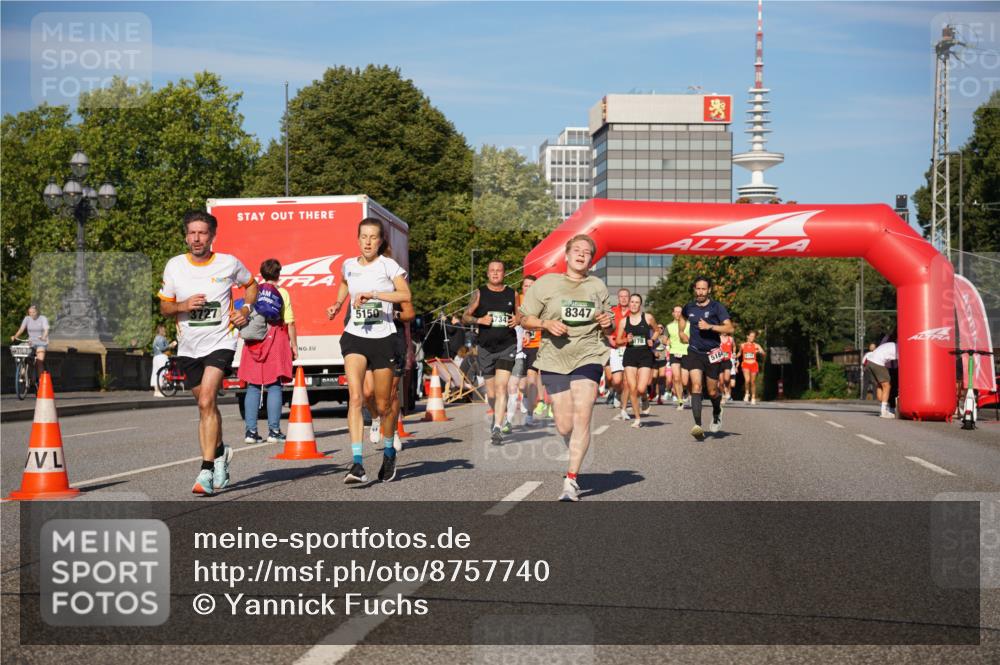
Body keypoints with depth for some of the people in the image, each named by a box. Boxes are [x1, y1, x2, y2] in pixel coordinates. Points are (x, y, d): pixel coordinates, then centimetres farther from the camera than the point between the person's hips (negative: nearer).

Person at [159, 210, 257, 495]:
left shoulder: (229, 263, -3)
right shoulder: (174, 266, 1)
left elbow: (251, 284, 16)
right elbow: (164, 307, 8)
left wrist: (246, 308, -2)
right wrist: (183, 305, -13)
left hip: (220, 342, -4)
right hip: (188, 347, 4)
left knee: (206, 401, -20)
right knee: (205, 405, 16)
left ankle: (207, 471, -18)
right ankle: (220, 452, 41)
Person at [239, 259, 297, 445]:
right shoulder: (282, 293, 1)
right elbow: (290, 322, -2)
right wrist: (294, 345, 3)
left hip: (254, 341, 2)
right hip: (276, 340, -2)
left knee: (253, 387, 5)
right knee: (274, 386, -1)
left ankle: (251, 431, 2)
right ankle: (274, 431, -4)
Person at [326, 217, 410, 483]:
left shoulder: (388, 265, -4)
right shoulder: (349, 265, 9)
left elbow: (405, 294, -21)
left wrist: (372, 294, -28)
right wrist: (338, 304, 20)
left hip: (383, 338, -2)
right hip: (354, 337, 2)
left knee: (383, 405, 7)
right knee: (355, 397, -17)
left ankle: (389, 453, 34)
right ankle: (357, 464, -23)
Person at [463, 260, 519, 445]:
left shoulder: (512, 294, 6)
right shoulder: (479, 293, 4)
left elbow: (520, 315, 17)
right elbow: (465, 317, 5)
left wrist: (517, 320, -6)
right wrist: (479, 320, -14)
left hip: (507, 346, -1)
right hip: (486, 347, 2)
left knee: (501, 385, -16)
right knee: (491, 390, 10)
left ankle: (497, 428, -21)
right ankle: (501, 417, 38)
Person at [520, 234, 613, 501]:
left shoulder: (598, 287, 13)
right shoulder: (546, 283, 4)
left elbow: (607, 331, 23)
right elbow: (525, 319, 5)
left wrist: (607, 325, -1)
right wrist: (546, 324, -13)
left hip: (588, 356, 0)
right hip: (554, 359, 0)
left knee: (582, 416, -16)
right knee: (565, 426, 0)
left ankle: (571, 480, -13)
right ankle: (576, 455, 34)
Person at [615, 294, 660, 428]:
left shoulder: (648, 317, 2)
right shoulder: (624, 321, 6)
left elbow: (657, 331, 17)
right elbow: (618, 341, 10)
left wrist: (652, 340, -1)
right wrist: (626, 340, -10)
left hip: (645, 355, -2)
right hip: (630, 355, 2)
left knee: (641, 389, -14)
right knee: (632, 388, -3)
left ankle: (645, 399, 25)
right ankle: (638, 419, 10)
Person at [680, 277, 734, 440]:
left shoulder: (717, 307, -6)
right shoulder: (689, 307, 7)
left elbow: (729, 329, -14)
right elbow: (682, 316, 32)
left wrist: (709, 326, -23)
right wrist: (681, 332, 18)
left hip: (712, 354, -2)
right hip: (694, 353, 2)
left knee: (712, 392, 7)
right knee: (696, 387, -17)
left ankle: (717, 413, 42)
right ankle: (698, 426, -26)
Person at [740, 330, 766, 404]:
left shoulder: (756, 346, 0)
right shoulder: (743, 345, 4)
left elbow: (764, 354, -7)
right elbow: (740, 353, 22)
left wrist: (760, 351, -26)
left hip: (753, 364, 1)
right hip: (745, 364, -1)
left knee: (753, 382, 7)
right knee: (747, 380, -21)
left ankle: (753, 397, 19)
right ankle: (747, 393, 2)